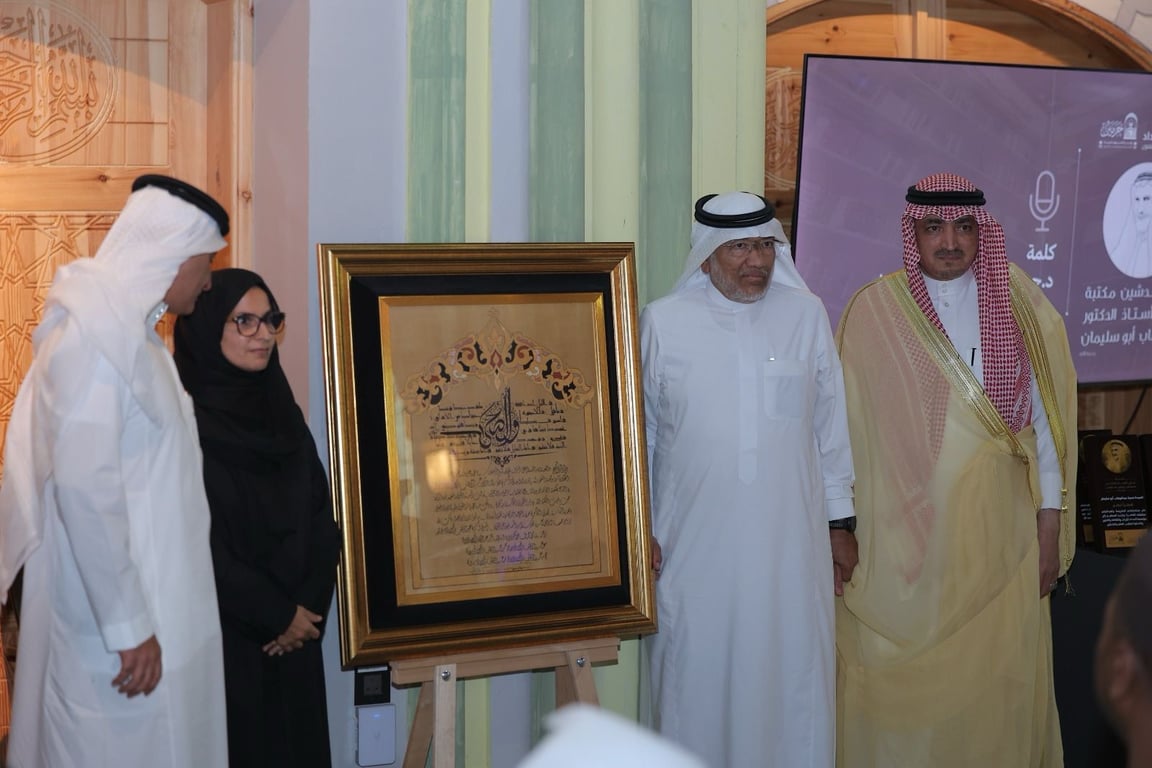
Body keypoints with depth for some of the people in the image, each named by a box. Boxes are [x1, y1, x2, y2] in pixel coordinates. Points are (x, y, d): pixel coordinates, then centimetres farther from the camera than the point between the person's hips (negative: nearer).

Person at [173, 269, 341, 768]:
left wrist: (310, 606, -9)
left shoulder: (282, 414, 9)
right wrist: (276, 614, -11)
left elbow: (322, 522, 6)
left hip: (293, 640, 6)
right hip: (221, 638, -6)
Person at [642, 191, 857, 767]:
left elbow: (830, 425, 8)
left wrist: (839, 523, 8)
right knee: (700, 680, 5)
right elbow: (638, 432, 6)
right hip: (694, 545, -1)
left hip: (790, 545, 1)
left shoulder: (806, 315, 4)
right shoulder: (662, 322, 1)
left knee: (790, 675, 6)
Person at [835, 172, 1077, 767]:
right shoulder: (873, 311, -1)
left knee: (994, 680, 6)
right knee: (903, 685, 4)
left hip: (998, 534, 1)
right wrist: (842, 535, -1)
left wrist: (1050, 527, 1)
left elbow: (1045, 421, 4)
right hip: (900, 536, -1)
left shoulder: (1017, 307, 2)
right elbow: (848, 427, 0)